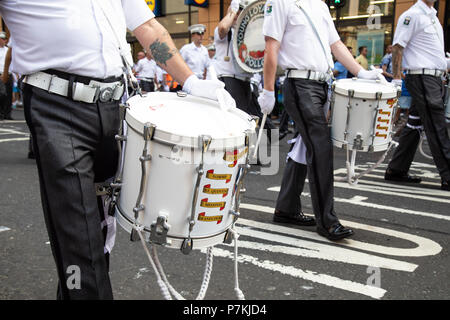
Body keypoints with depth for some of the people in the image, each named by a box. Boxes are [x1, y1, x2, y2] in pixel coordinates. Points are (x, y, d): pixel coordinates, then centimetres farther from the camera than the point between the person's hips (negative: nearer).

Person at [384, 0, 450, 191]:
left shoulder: (432, 16, 21)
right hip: (421, 77, -9)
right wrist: (396, 79, -18)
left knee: (414, 126, 11)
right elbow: (398, 47, -13)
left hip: (434, 78, 9)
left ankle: (396, 170, 18)